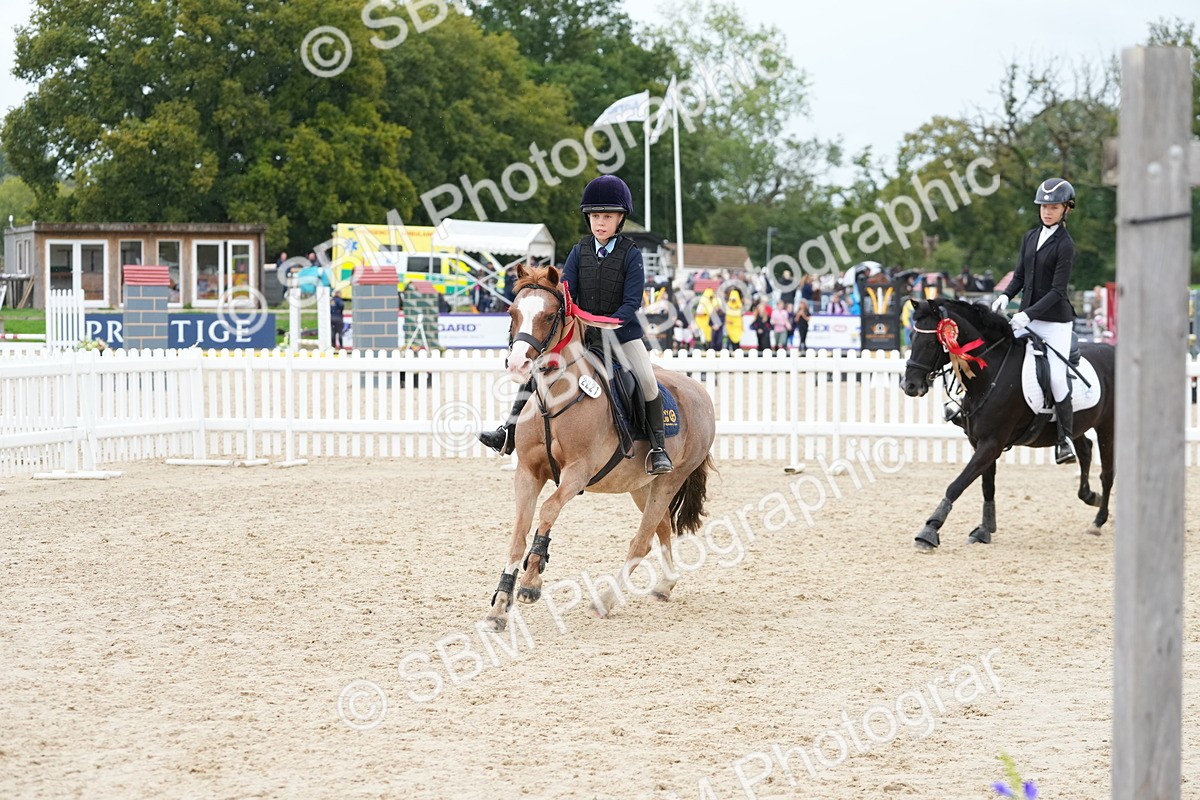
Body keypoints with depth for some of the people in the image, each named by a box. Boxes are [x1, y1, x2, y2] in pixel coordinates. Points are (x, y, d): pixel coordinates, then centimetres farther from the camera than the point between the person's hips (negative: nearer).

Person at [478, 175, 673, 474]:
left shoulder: (631, 255, -9)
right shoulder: (579, 251, 1)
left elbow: (631, 302, -16)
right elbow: (565, 293, -3)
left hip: (622, 330, -3)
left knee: (648, 382, -20)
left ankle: (658, 448, -7)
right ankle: (510, 434, -8)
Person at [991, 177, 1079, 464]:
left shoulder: (1065, 245, -11)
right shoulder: (1030, 238, 10)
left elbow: (1058, 290, -16)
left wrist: (1028, 314, -24)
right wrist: (1005, 296, -5)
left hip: (1055, 319, -7)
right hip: (1026, 317, 7)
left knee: (1056, 377, -11)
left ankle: (1065, 438, -4)